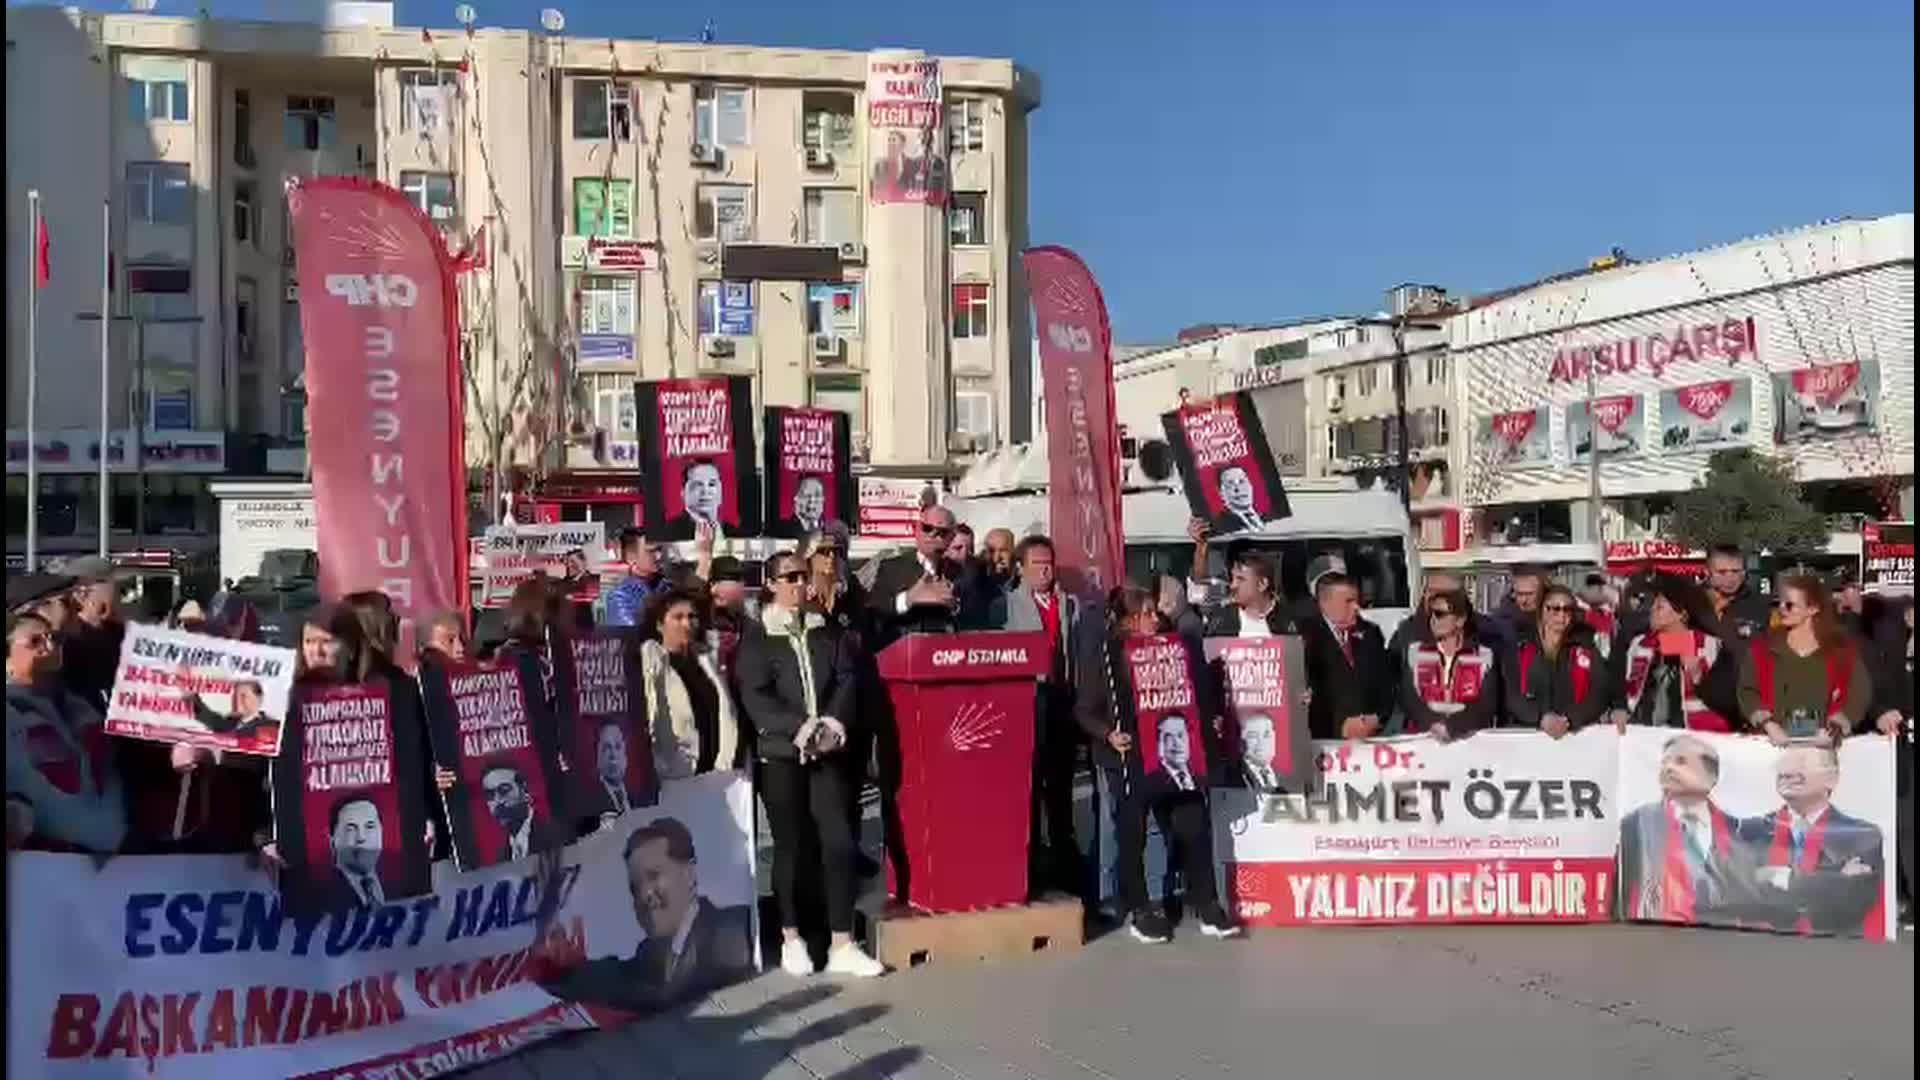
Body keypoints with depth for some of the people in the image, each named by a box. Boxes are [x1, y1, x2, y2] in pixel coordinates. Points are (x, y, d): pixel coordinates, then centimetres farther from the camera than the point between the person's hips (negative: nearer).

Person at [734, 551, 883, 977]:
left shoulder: (830, 632, 12)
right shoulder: (756, 639, 1)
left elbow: (847, 680, 4)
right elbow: (755, 698, -9)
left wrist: (833, 724, -13)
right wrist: (802, 729, -18)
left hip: (827, 751, 3)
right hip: (780, 753, -2)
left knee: (839, 841, -5)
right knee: (790, 845, 5)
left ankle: (842, 945, 1)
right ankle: (791, 939, 19)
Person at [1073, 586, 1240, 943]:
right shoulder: (1101, 652, -4)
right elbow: (1086, 710, -4)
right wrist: (1108, 734, -20)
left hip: (1174, 752, 3)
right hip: (1129, 757, -3)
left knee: (1194, 826, 0)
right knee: (1132, 834, 6)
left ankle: (1205, 905, 11)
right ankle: (1137, 909, 20)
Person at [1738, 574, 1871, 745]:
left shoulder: (1842, 649, 11)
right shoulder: (1762, 646, 13)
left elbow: (1858, 695, 2)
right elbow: (1748, 691, 4)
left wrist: (1833, 729, -12)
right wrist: (1768, 725, -11)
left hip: (1822, 739, 0)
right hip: (1778, 738, 0)